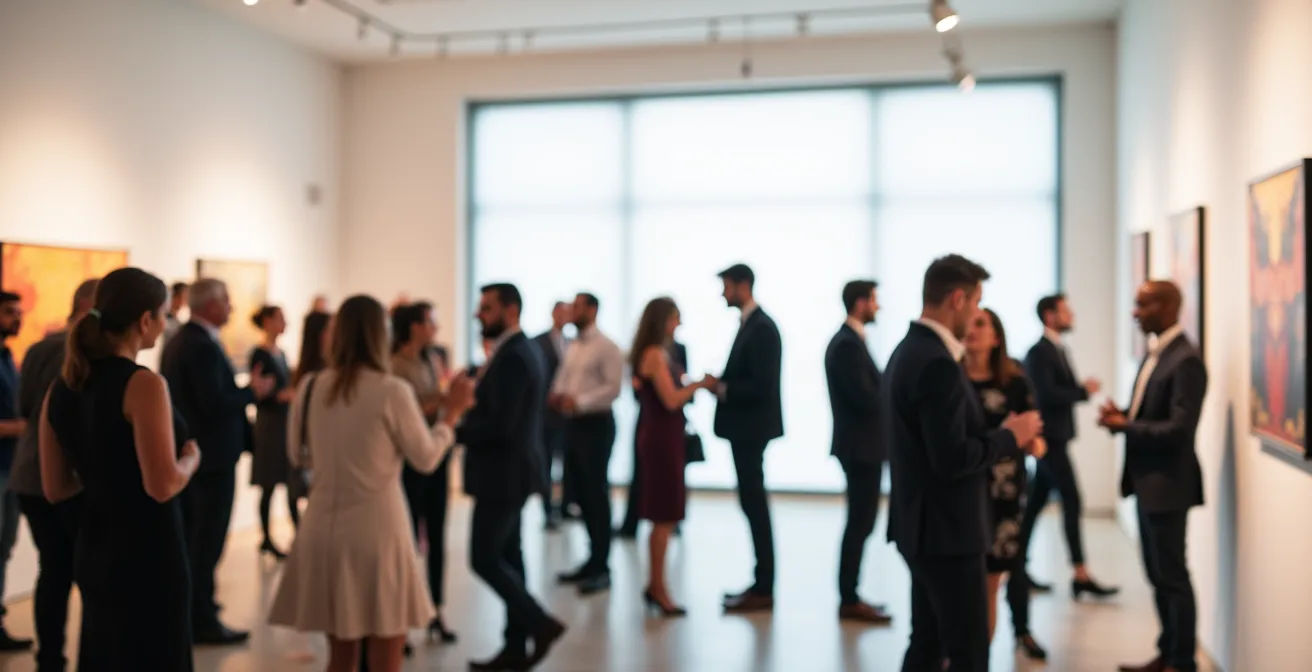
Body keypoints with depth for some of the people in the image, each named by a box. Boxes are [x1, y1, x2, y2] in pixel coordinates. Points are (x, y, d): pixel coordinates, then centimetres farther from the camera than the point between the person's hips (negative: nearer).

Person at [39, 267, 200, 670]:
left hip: (94, 554, 8)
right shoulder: (143, 384, -18)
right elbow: (163, 485, -24)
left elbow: (55, 489, 8)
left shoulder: (61, 389, 4)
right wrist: (191, 458, -5)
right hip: (147, 556, -8)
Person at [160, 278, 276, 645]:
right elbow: (215, 403, -25)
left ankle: (188, 607, 31)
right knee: (208, 539, -3)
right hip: (212, 454, -10)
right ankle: (202, 621, 3)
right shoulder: (203, 346, -20)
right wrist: (253, 392, -12)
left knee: (189, 535, 19)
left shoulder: (178, 341, 11)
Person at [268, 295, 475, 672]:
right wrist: (452, 413, 10)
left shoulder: (310, 388, 2)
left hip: (325, 529, 5)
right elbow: (426, 459, -3)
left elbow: (296, 451, 15)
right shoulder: (392, 390, -12)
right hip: (377, 529, -5)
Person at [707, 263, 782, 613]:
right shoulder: (750, 324, 14)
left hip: (751, 427, -10)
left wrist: (722, 389, -15)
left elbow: (762, 386, -23)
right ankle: (761, 584, 19)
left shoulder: (762, 328, -16)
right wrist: (720, 383, 1)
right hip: (744, 427, 10)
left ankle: (763, 591, 2)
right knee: (753, 504, 12)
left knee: (755, 505, -5)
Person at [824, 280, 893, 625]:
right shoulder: (848, 344, -18)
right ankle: (849, 601, 4)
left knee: (860, 522, 15)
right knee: (860, 523, -3)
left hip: (860, 443, 10)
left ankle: (849, 595, 23)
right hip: (860, 446, -10)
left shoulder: (848, 340, 14)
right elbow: (867, 399, -23)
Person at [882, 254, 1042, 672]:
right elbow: (951, 460, -26)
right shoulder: (937, 363, -22)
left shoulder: (908, 352, 10)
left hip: (924, 525, 10)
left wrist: (1001, 436, 11)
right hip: (946, 530, -10)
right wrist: (1008, 437, -12)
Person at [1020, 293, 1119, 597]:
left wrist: (1081, 388, -3)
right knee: (1072, 503, -8)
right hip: (1049, 438, -9)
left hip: (1054, 437, 9)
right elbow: (1046, 395, -22)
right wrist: (1084, 391, -14)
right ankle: (1081, 576, -4)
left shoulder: (1056, 350, 16)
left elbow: (1060, 392, 15)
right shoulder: (1040, 352, -14)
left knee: (1035, 504, 12)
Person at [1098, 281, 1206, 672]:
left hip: (1167, 483, -9)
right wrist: (1122, 416, -2)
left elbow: (1179, 429, -25)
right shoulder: (1155, 353, 11)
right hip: (1148, 481, 9)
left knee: (1172, 575, 3)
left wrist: (1125, 426, -18)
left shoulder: (1186, 360, -19)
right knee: (1158, 574, 18)